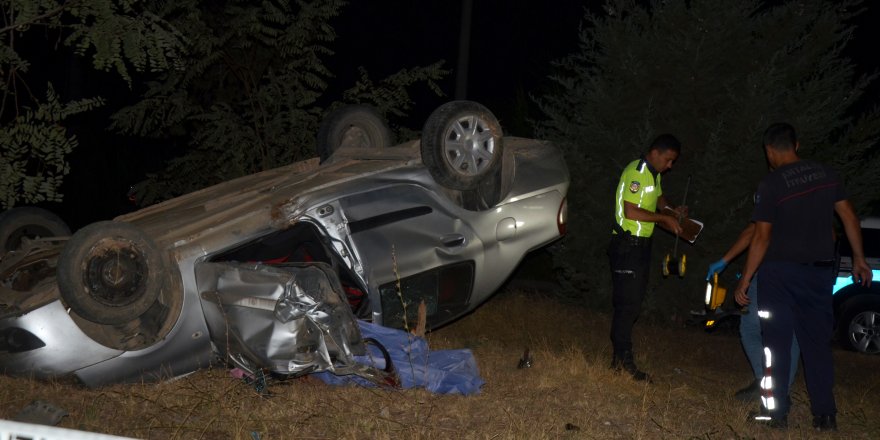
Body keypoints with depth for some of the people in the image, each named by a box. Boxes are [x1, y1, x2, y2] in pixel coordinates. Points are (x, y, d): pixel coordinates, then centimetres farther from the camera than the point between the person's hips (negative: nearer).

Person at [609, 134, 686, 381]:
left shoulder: (654, 175, 15)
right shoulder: (636, 172, -16)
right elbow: (630, 212, -22)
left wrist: (673, 212, 14)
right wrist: (664, 219, -17)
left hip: (642, 245, 10)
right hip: (627, 245, -10)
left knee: (633, 302, 10)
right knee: (628, 303, -9)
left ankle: (620, 357, 15)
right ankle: (624, 360, -5)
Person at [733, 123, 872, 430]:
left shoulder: (771, 184, -11)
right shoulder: (826, 175, 3)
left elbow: (761, 237, -13)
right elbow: (848, 215, 6)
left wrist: (745, 280, -8)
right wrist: (859, 259, 14)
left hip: (780, 271, -4)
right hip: (819, 272, 4)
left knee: (777, 342, 3)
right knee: (818, 342, 10)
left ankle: (776, 411, 4)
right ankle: (825, 414, 9)